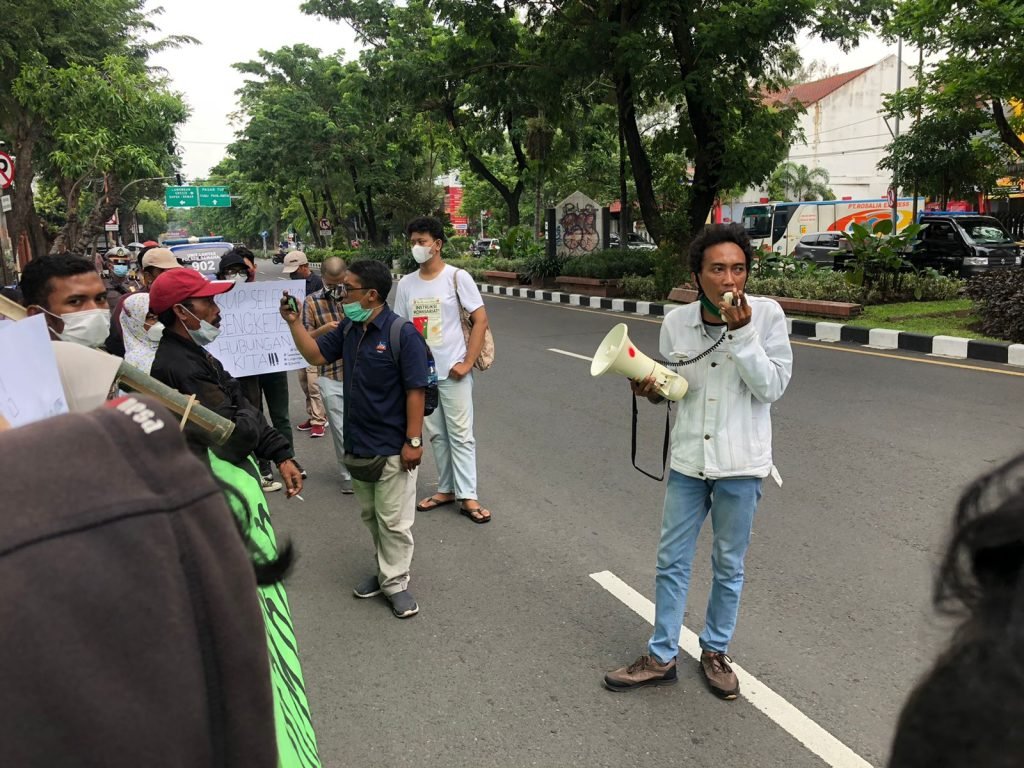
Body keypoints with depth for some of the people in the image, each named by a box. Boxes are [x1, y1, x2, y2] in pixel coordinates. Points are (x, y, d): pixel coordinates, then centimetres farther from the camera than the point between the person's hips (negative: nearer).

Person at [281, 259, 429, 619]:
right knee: (371, 515, 19)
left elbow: (415, 390, -18)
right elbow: (316, 355, 13)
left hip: (392, 447, -8)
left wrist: (413, 440, -19)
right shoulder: (349, 329, 5)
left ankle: (395, 582, 20)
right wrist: (295, 322, 1)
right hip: (357, 442, 8)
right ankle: (387, 569, 35)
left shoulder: (402, 333, -18)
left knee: (393, 520, 5)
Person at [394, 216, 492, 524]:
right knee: (437, 434, 13)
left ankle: (467, 497, 6)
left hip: (452, 371, -4)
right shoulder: (406, 284, 5)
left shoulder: (457, 277, -7)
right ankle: (446, 489, 24)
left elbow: (481, 319, -8)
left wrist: (467, 363, -14)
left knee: (460, 435, 0)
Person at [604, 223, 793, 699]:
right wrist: (653, 390, -12)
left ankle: (715, 651, 35)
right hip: (688, 461, 3)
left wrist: (741, 331, -24)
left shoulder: (766, 315, -11)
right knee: (671, 561, 11)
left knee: (729, 566, 14)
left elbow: (772, 387, -16)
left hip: (740, 464, -2)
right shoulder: (677, 322, -3)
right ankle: (661, 657, 27)